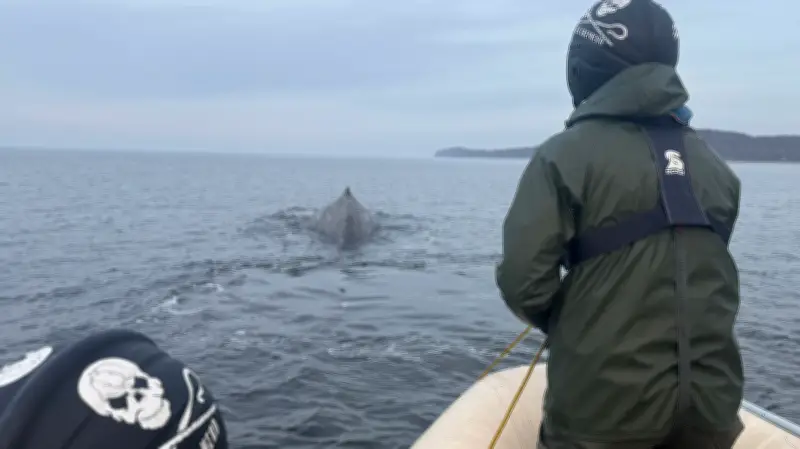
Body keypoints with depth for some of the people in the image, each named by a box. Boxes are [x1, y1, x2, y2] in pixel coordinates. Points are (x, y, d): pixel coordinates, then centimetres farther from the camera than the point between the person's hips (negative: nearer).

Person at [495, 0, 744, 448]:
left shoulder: (566, 154, -12)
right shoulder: (712, 164, 5)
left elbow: (523, 281, -17)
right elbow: (713, 280, 14)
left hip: (607, 403, -5)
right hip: (710, 397, 5)